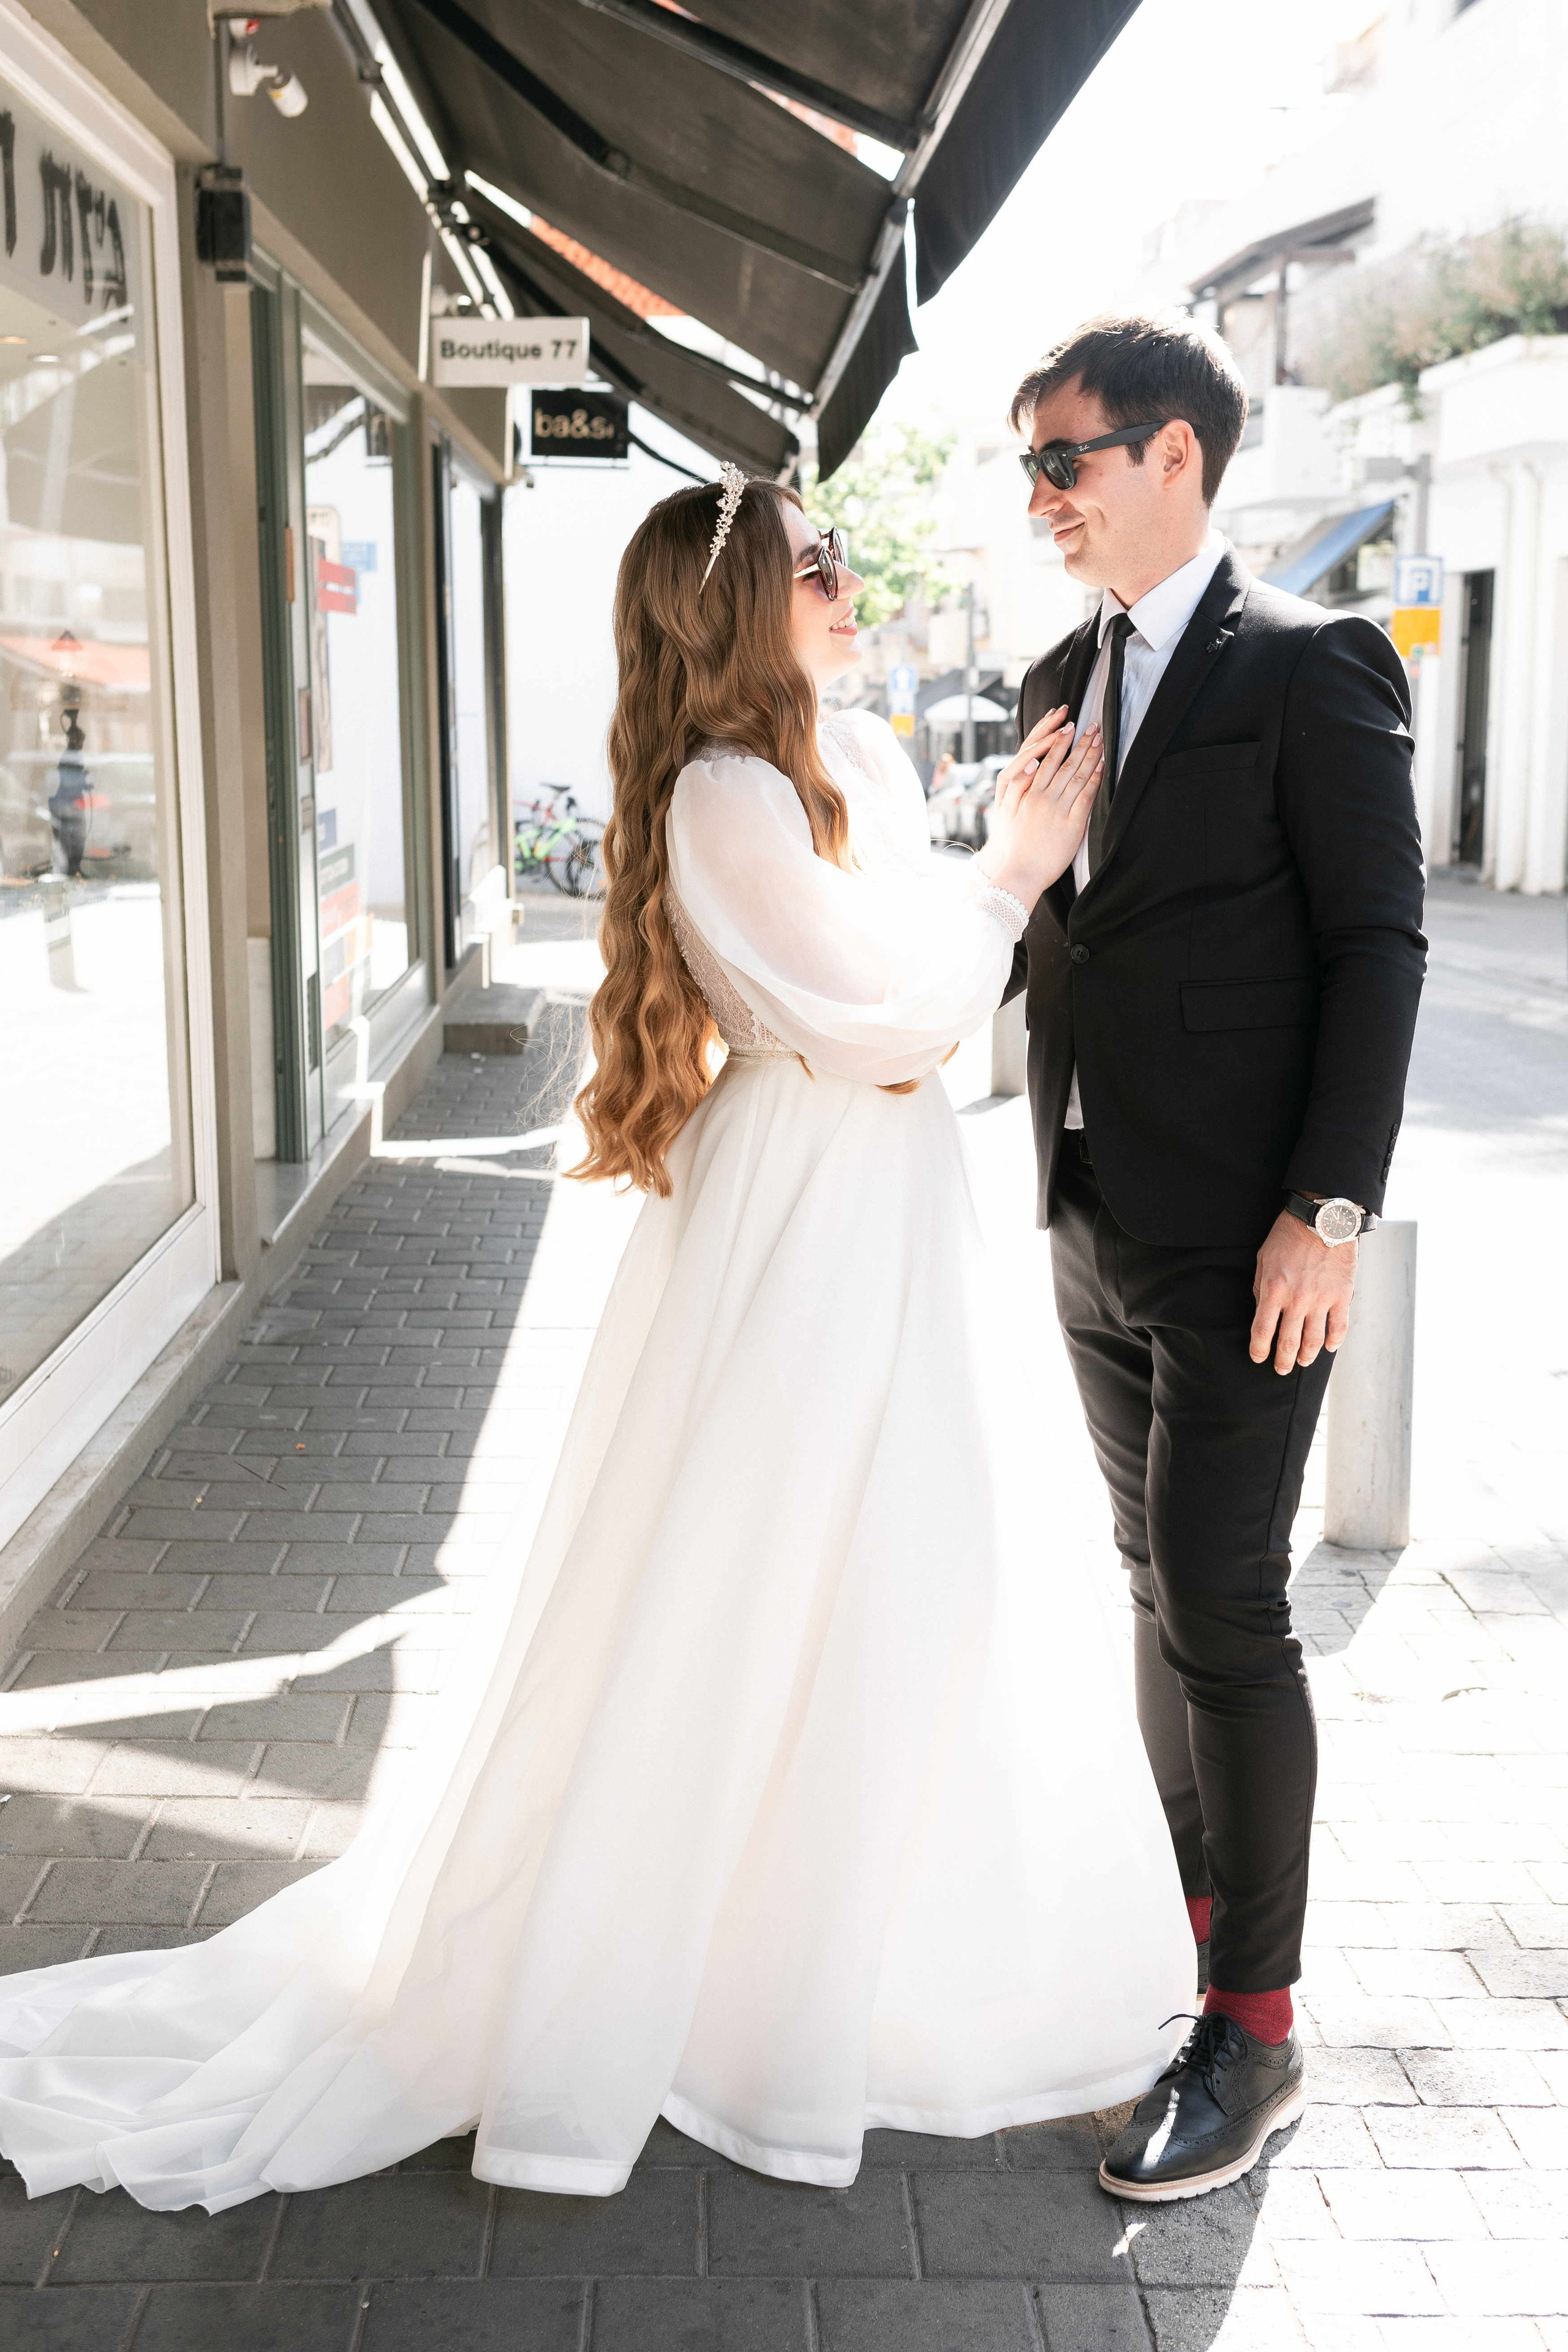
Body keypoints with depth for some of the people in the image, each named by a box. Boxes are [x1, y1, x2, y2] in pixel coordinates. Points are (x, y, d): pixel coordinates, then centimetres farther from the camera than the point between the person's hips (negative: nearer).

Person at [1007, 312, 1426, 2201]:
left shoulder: (1309, 666, -10)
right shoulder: (1063, 679, 12)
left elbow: (1378, 948, -13)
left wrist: (1329, 1211, -18)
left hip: (1243, 1243, -7)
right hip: (1096, 1226, 7)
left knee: (1223, 1609, -4)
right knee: (1161, 1582, 17)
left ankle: (1254, 2030, 10)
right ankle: (1195, 1903, 34)